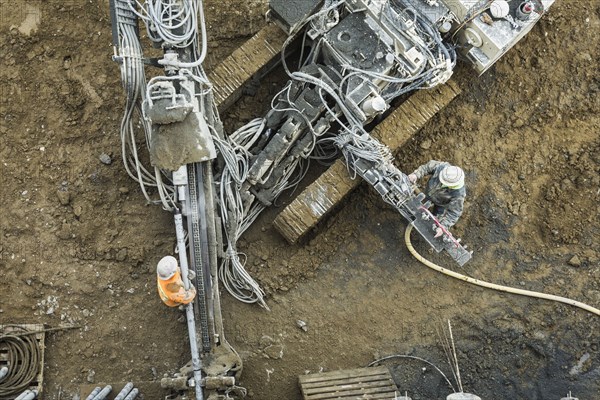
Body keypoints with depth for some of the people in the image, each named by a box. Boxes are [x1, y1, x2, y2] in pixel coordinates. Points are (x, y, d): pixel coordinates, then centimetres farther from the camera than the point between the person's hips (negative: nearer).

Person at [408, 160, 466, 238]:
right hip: (429, 192, 4)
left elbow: (454, 213, -35)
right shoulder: (443, 167, -41)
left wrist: (443, 227, -41)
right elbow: (429, 166, -20)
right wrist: (416, 174, -34)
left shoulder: (458, 194, -45)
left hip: (442, 203, -4)